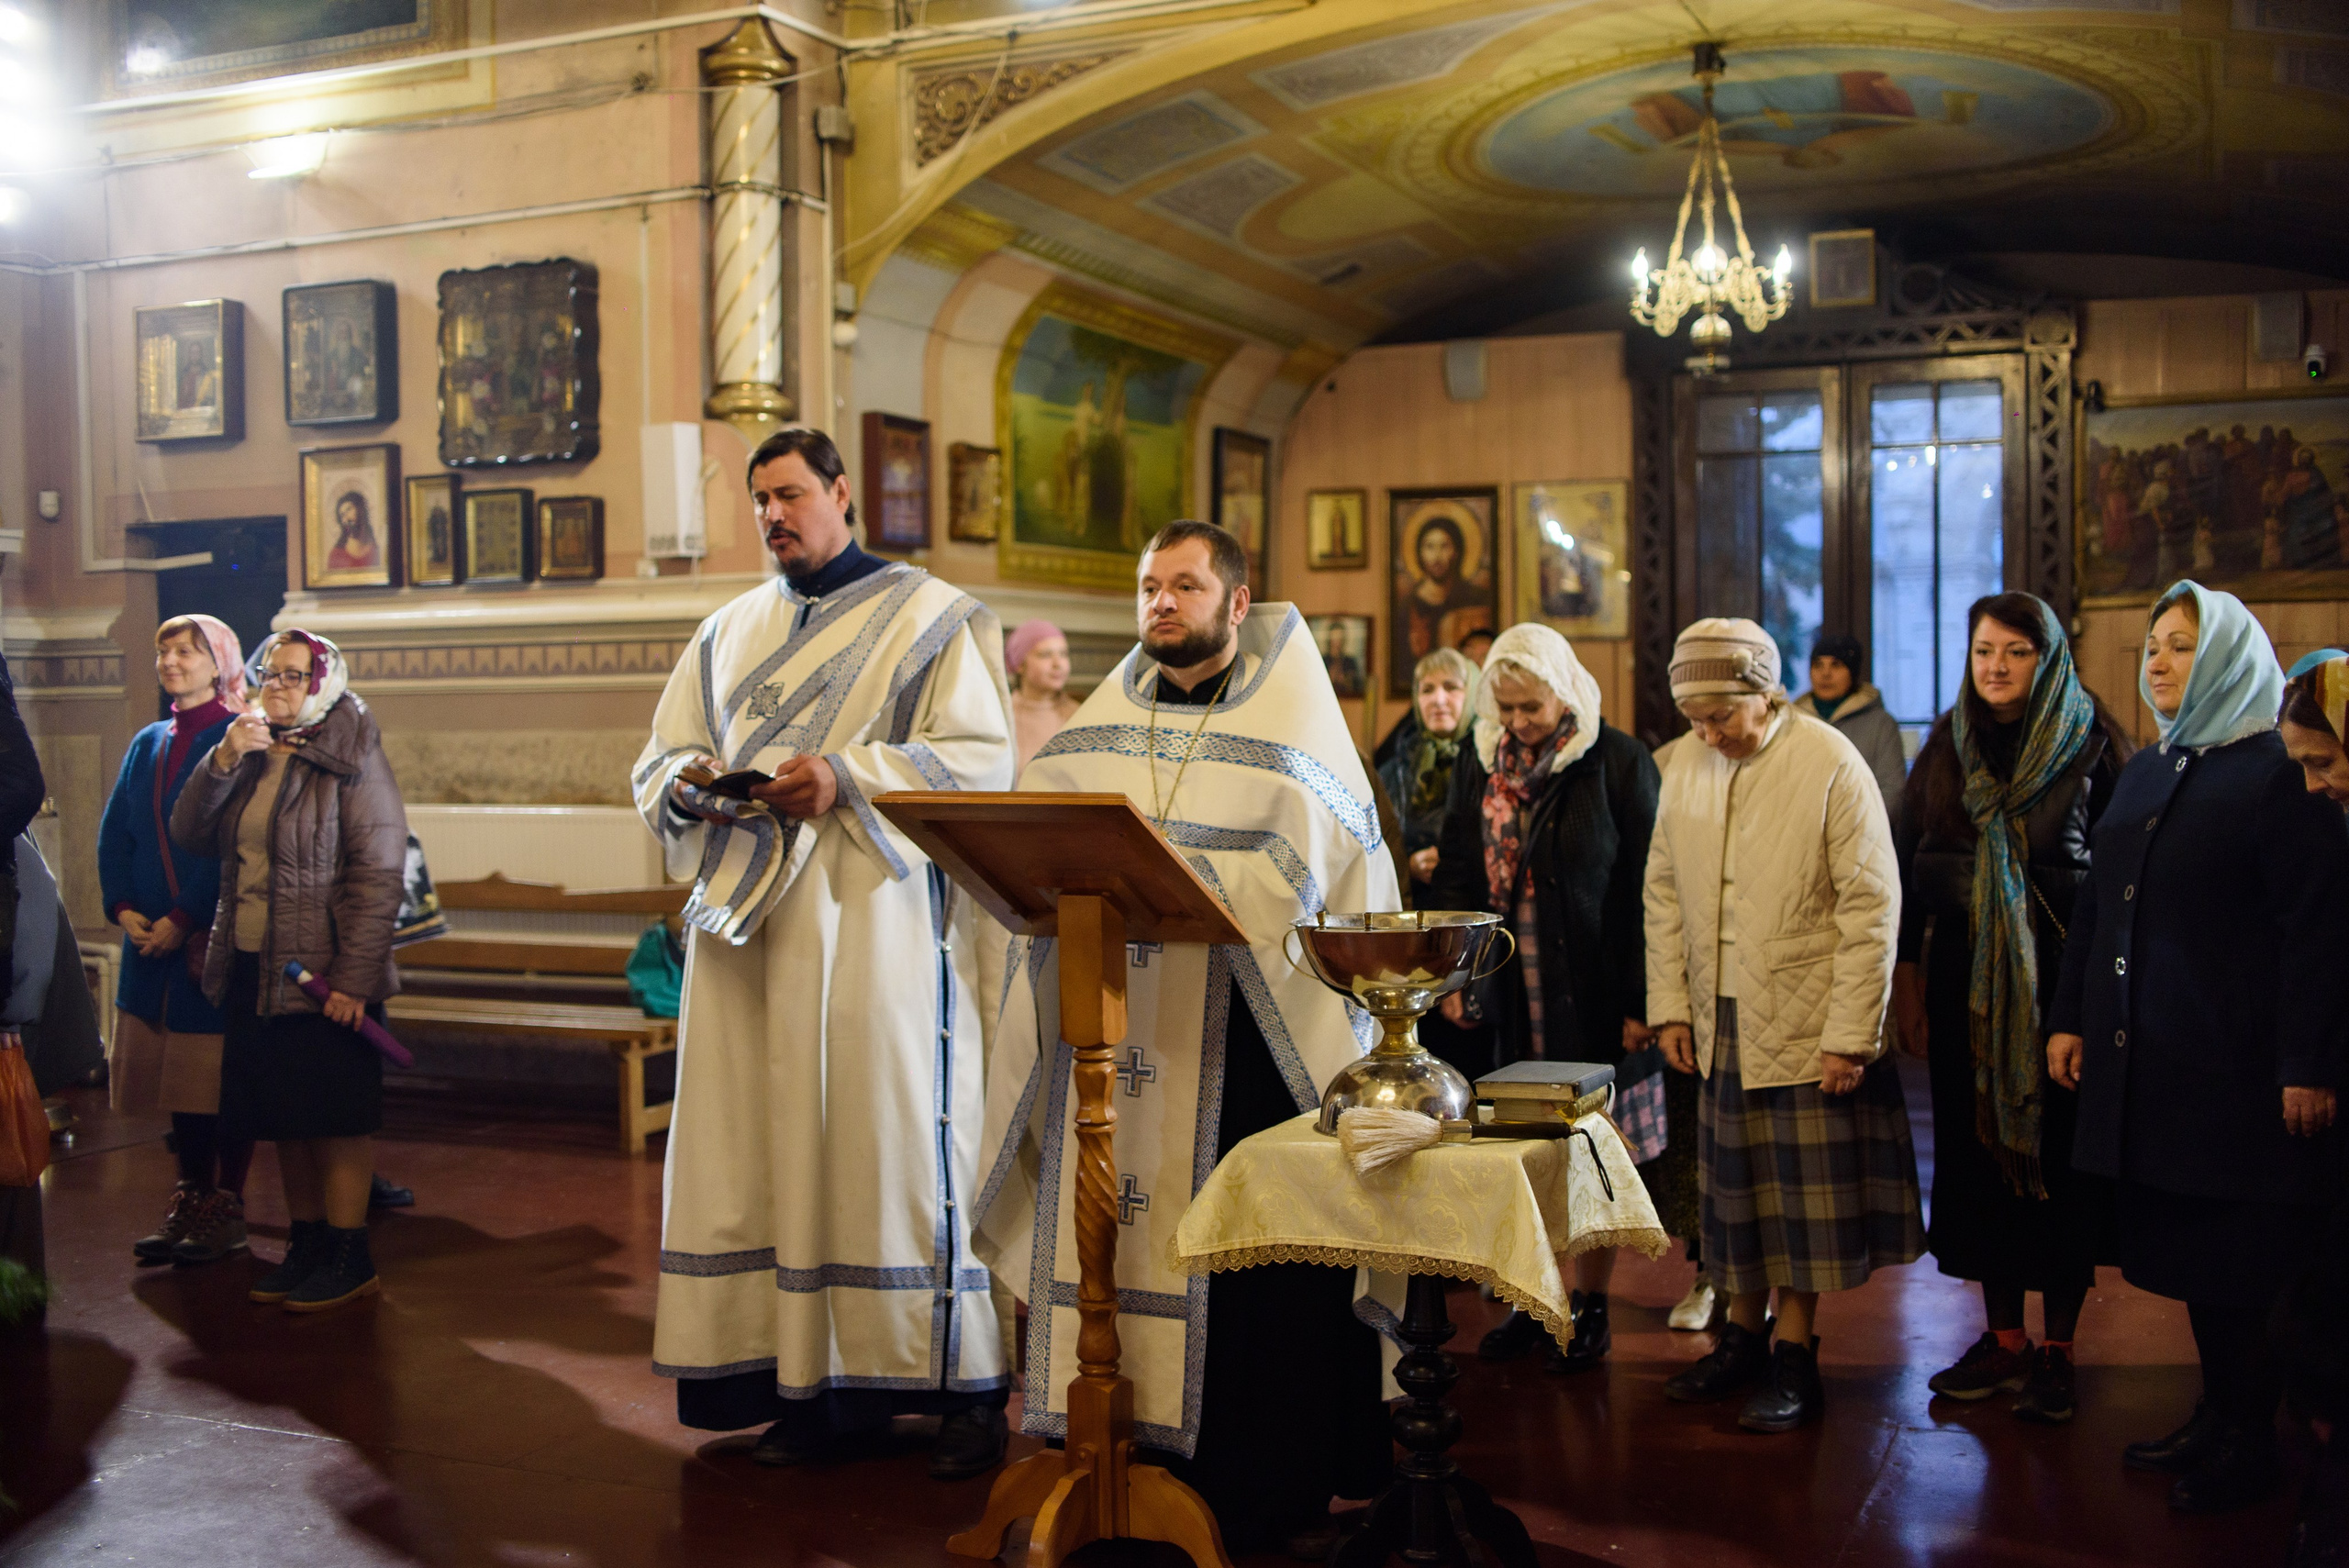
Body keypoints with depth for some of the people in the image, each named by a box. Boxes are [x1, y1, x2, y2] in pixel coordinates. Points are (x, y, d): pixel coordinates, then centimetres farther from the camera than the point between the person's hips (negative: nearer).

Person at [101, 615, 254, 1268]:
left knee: (223, 1073, -1)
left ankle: (227, 1206, 7)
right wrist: (123, 907, -4)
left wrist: (185, 918, -17)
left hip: (219, 933, -6)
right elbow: (115, 830, 11)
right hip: (153, 937, 6)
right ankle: (190, 1198, 20)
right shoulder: (148, 744, 16)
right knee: (178, 1070, 10)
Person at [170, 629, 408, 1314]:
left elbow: (379, 873, -14)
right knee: (283, 1118, 12)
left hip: (324, 974, -7)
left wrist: (354, 978, -20)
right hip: (252, 971, 7)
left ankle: (349, 1258, 4)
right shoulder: (250, 757, 14)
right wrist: (223, 760, -9)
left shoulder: (351, 759, -8)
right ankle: (306, 1245, 22)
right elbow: (189, 834, 6)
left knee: (335, 1117, -3)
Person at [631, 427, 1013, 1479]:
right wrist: (690, 787, -6)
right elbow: (658, 763, 18)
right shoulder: (728, 634, 20)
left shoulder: (930, 618, 4)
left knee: (896, 1137, -6)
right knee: (768, 1145, 2)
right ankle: (817, 1387, 10)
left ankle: (962, 1388, 2)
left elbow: (983, 760, -6)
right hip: (748, 919, 5)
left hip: (877, 922, -5)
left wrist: (847, 778, -18)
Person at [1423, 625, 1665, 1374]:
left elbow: (1644, 889, -7)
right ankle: (1529, 1300, 18)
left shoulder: (1617, 762, -7)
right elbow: (1455, 871, 13)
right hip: (1509, 999, 4)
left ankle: (1589, 1310, 18)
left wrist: (1638, 1000, -11)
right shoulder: (1478, 764, 7)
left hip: (1592, 1000, -3)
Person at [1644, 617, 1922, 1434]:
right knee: (1735, 1189, 11)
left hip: (1810, 1026, -4)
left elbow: (1872, 907, -11)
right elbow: (1665, 892, 11)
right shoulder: (1684, 764, 5)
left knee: (1806, 1195, 3)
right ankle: (1742, 1336, 25)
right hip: (1720, 1024, 5)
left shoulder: (1832, 765, -11)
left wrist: (1850, 1036, -12)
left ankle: (1794, 1357, 15)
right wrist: (1670, 1006, 6)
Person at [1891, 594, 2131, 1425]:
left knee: (2060, 1154, 2)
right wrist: (1906, 978, 5)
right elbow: (1911, 865, 8)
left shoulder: (2092, 743, -3)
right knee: (1977, 1151, 8)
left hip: (2063, 979, -4)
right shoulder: (1946, 745, 8)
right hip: (1964, 979, 4)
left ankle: (2057, 1349, 14)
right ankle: (2003, 1338, 21)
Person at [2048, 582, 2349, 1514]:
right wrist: (2070, 1017, 12)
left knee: (2242, 1267, 0)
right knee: (2184, 1254, 12)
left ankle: (2251, 1442, 13)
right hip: (2146, 1066, 7)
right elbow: (2094, 907, 17)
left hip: (2238, 1071, -7)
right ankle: (2217, 1412, 25)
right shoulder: (2144, 774, 14)